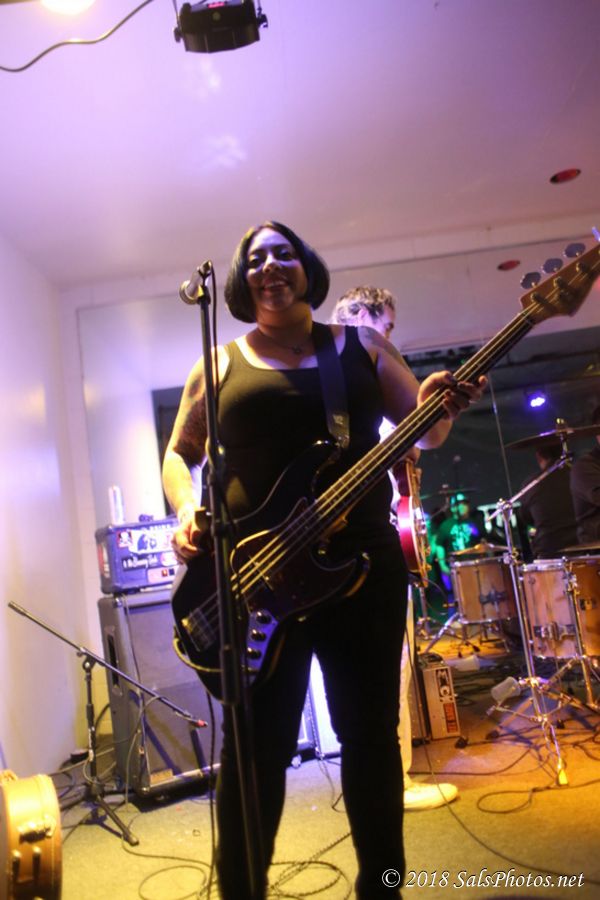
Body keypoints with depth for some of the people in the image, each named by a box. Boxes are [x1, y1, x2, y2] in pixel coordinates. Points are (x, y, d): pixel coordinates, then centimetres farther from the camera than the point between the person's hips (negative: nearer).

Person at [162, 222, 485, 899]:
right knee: (256, 746, 2)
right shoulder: (223, 363, 8)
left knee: (372, 735, 11)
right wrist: (186, 512, -10)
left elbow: (424, 430, 9)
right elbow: (178, 454, 11)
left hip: (365, 559, 2)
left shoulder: (362, 346, 11)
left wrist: (440, 410, -15)